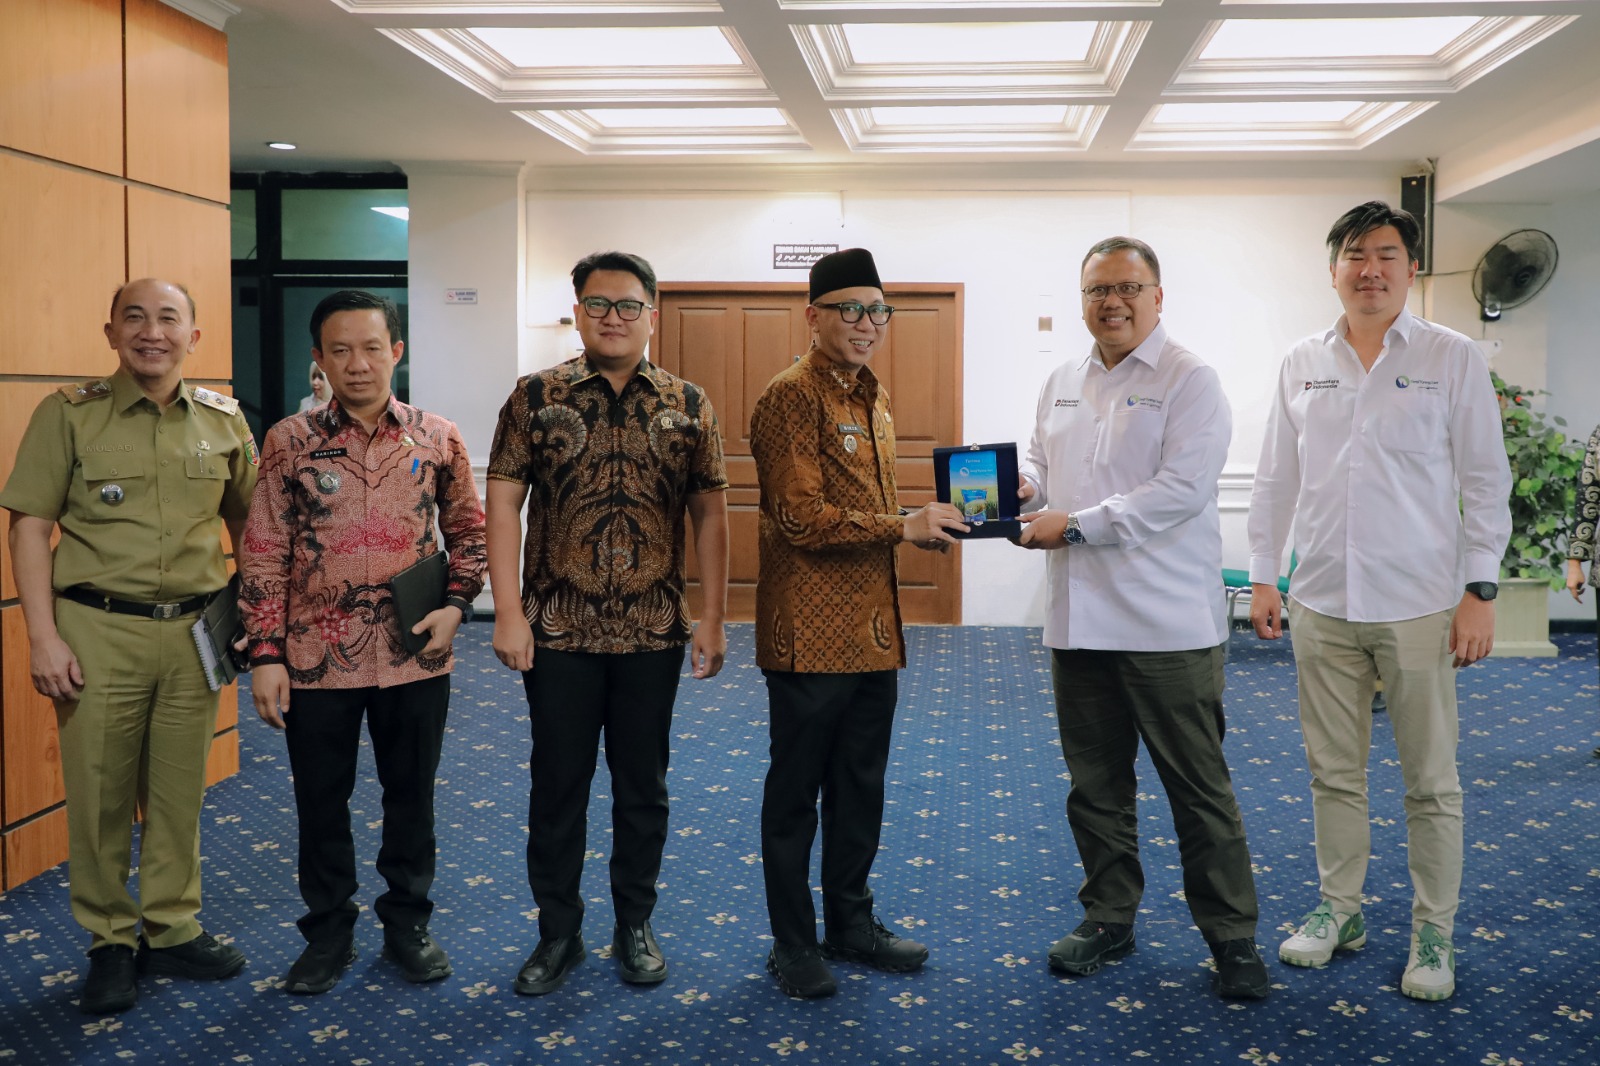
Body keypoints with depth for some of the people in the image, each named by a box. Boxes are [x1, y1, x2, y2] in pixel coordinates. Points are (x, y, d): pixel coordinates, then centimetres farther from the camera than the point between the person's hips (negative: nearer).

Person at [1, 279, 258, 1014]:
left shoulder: (223, 420, 6)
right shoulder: (68, 414, -2)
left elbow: (247, 522, 16)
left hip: (195, 630, 2)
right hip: (98, 630, -2)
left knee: (180, 790, 10)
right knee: (100, 792, 5)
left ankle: (172, 931, 26)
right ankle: (110, 942, 21)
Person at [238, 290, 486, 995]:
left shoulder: (438, 438, -1)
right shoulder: (289, 442, -3)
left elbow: (468, 533, 9)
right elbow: (264, 555, -2)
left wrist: (455, 605, -6)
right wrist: (266, 654, -6)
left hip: (414, 655, 1)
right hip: (317, 658, 0)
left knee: (411, 793, 13)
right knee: (321, 801, 11)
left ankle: (407, 923, 31)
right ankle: (328, 932, 28)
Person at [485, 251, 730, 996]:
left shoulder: (686, 404, 4)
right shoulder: (537, 397, 0)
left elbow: (709, 514, 3)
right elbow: (503, 503, -3)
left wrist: (712, 618, -1)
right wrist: (507, 612, -9)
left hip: (654, 632, 1)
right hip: (558, 628, -1)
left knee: (643, 785, 11)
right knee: (557, 783, 8)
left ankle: (635, 927, 27)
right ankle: (558, 933, 23)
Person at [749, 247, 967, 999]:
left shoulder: (870, 397, 16)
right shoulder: (792, 396, -12)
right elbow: (802, 518, -19)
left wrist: (923, 528, 6)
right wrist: (903, 527, -19)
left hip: (873, 628, 9)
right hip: (810, 634, -8)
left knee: (861, 787, 17)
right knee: (797, 790, 4)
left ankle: (851, 922, 31)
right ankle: (793, 942, 17)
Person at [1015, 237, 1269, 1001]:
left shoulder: (1188, 381, -7)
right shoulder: (1061, 384, 14)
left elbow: (1181, 488, -17)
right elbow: (1042, 459, 24)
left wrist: (1076, 526, -19)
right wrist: (1025, 483, 0)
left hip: (1166, 623, -6)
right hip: (1079, 619, 6)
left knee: (1198, 785, 2)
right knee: (1095, 783, 15)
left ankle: (1231, 934, 14)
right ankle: (1109, 917, 29)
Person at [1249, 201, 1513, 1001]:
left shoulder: (1451, 358, -2)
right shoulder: (1301, 364, 7)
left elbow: (1485, 480, -2)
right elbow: (1276, 478, 11)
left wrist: (1480, 590, -8)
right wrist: (1262, 575, 7)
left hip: (1419, 605, -3)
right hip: (1322, 603, 3)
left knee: (1431, 782, 5)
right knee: (1334, 771, 13)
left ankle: (1434, 932, 19)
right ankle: (1339, 908, 28)